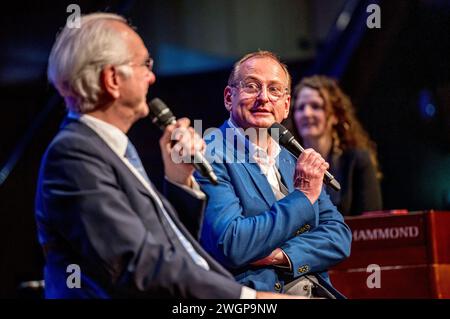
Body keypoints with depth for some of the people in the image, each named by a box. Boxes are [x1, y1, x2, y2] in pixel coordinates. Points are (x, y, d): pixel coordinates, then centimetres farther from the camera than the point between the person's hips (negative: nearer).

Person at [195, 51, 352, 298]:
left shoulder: (293, 162, 16)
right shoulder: (210, 158, -4)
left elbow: (339, 237, 9)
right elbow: (229, 247, -15)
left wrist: (281, 255, -9)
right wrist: (302, 196, -9)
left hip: (315, 291, 6)